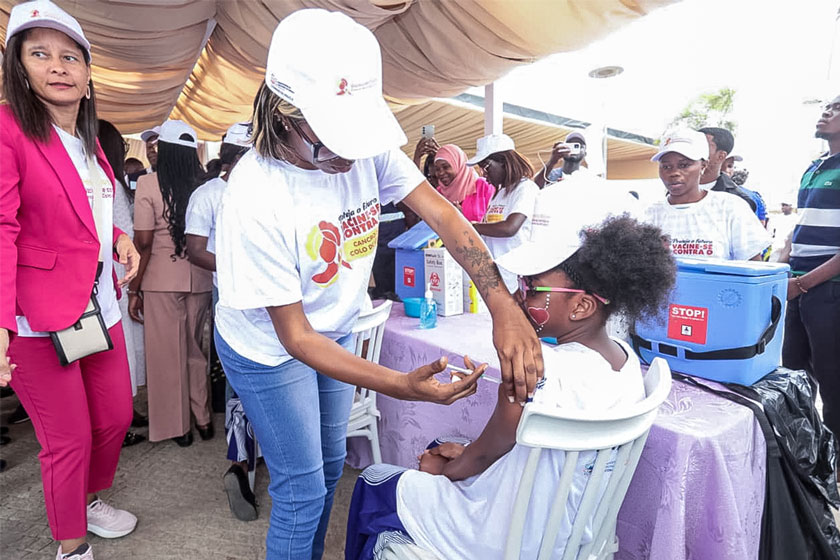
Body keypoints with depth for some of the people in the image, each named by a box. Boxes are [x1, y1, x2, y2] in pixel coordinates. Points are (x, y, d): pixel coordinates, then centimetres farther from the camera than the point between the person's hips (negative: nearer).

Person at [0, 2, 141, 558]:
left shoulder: (88, 141, 14)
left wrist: (120, 238, 4)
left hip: (102, 303, 8)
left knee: (117, 418, 17)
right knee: (69, 440, 5)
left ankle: (91, 501, 44)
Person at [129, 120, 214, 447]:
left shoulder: (148, 184, -9)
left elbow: (143, 242, -10)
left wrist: (134, 289, -2)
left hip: (161, 281, -3)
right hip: (199, 279, 3)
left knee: (168, 354, 10)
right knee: (196, 350, 17)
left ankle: (178, 425, 21)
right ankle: (203, 418, 27)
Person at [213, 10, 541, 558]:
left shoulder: (369, 145, -19)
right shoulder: (254, 200, -33)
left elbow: (439, 210, -21)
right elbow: (295, 336, -28)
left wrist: (504, 306, -34)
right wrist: (400, 385, -38)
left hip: (336, 331, 6)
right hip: (269, 348, -5)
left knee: (330, 465, 23)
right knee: (303, 488, 6)